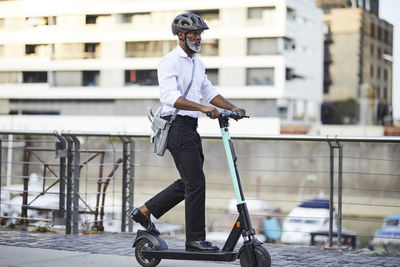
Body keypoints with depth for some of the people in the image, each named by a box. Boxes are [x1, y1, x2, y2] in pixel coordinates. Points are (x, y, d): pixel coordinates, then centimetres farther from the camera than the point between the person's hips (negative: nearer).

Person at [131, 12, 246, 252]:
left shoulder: (198, 63, 17)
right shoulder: (170, 62, -11)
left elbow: (209, 92, 23)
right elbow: (170, 97, -25)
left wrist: (232, 108, 9)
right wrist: (203, 108, -34)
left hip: (191, 128, 9)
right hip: (177, 126, -9)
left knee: (189, 182, 13)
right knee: (196, 182, -9)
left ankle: (145, 211, 23)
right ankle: (195, 239, -2)